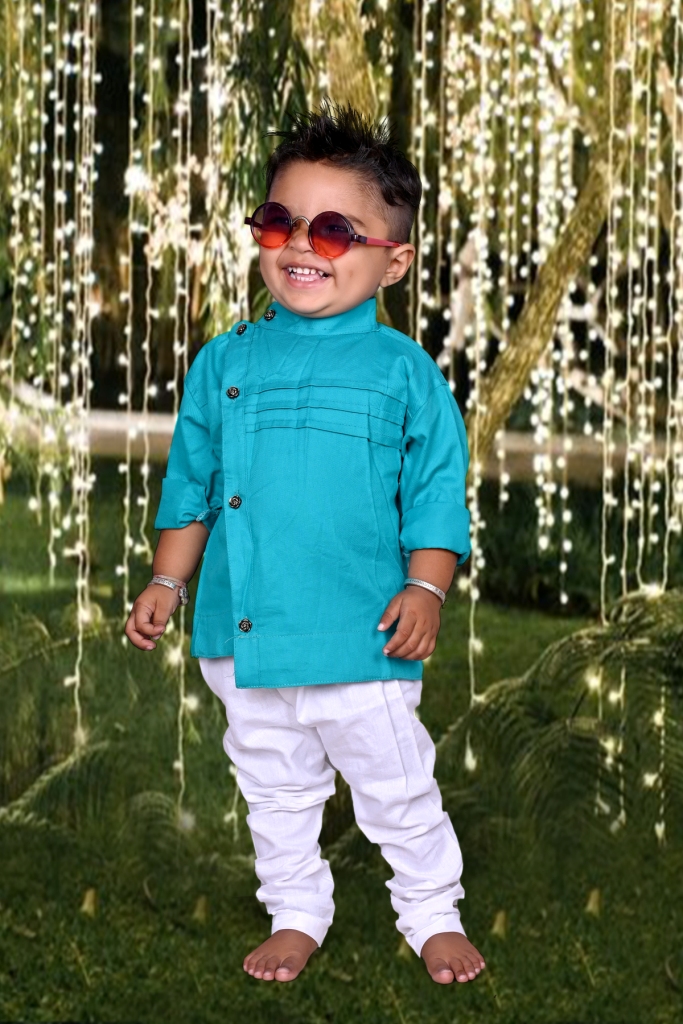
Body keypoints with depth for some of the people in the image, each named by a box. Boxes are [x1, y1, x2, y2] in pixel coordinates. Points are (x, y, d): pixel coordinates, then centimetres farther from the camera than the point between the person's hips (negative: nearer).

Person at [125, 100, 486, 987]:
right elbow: (192, 483, 11)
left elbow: (437, 492, -4)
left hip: (363, 637, -3)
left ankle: (433, 915, 30)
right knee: (276, 793, 18)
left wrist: (425, 589, -13)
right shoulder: (224, 362, 4)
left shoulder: (404, 370, -5)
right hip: (245, 632, 3)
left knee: (398, 792, 10)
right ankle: (296, 915, 36)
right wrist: (168, 582, 7)